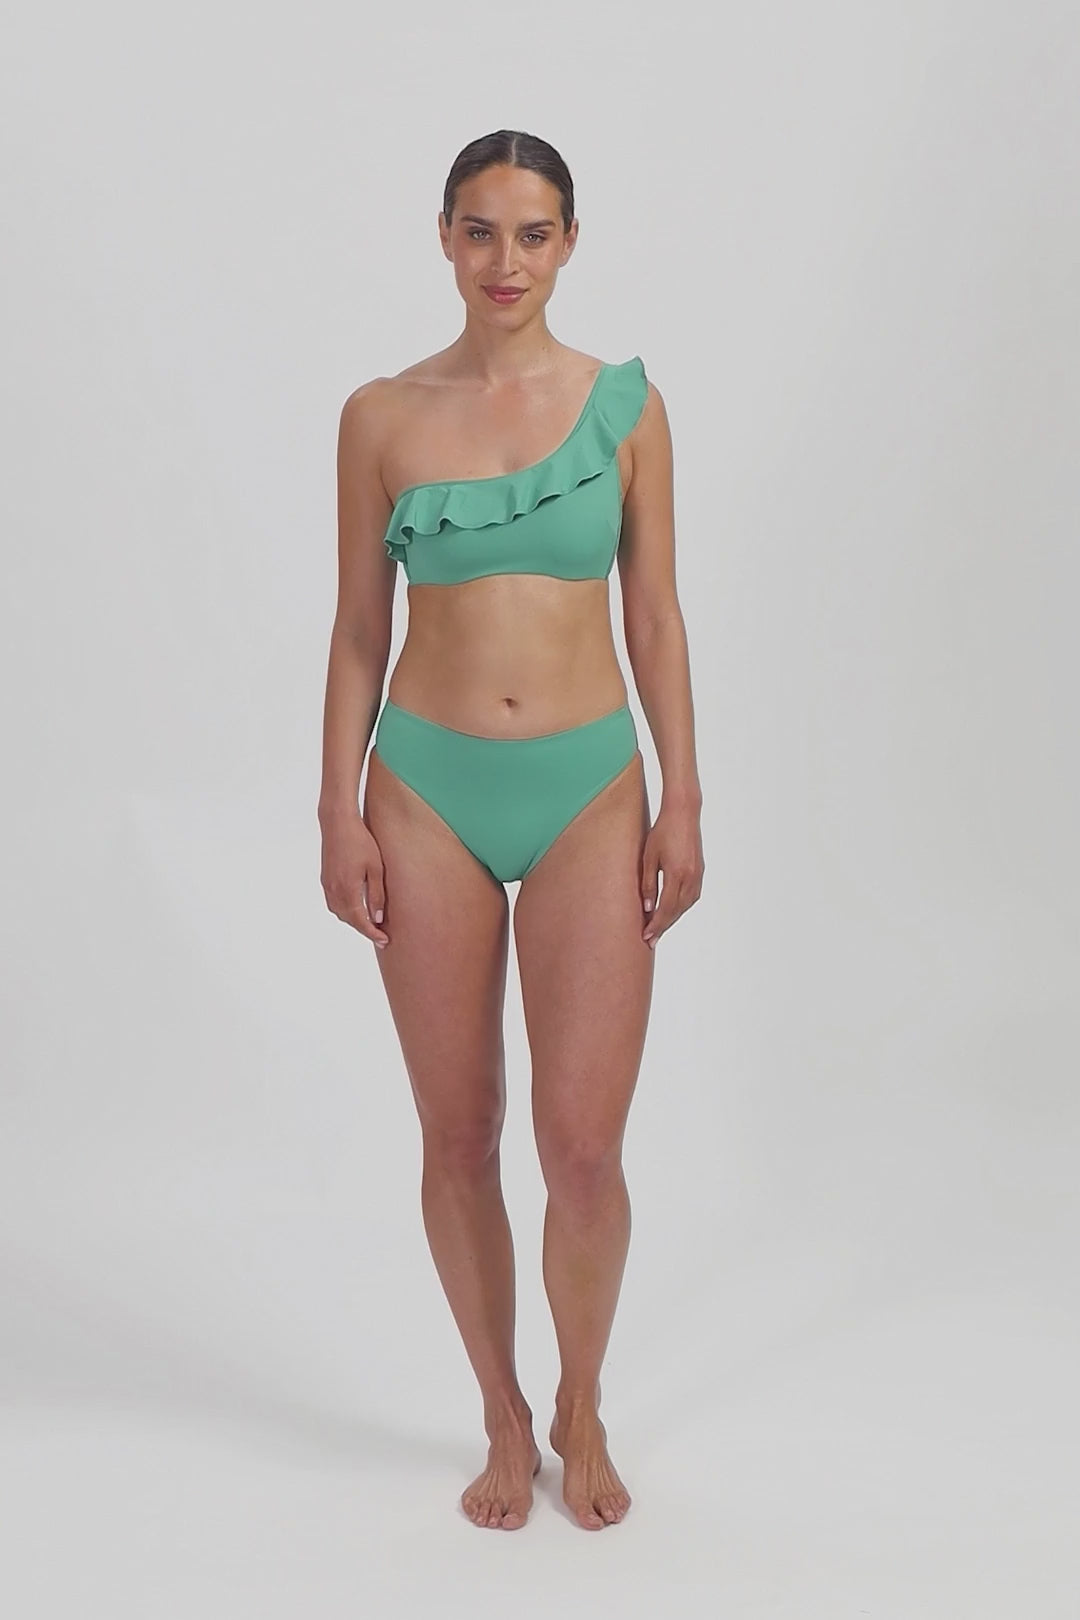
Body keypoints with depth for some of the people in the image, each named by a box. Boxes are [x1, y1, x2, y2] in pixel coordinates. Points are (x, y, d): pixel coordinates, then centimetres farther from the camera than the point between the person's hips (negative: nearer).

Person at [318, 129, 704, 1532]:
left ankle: (582, 1411, 25)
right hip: (430, 790, 1)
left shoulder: (626, 403, 3)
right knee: (459, 1136, 7)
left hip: (588, 788, 0)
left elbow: (655, 616, 4)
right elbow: (359, 630, 5)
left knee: (584, 1144, -3)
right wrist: (341, 812, -1)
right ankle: (504, 1420, 28)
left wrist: (683, 803, -1)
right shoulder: (382, 415, 3)